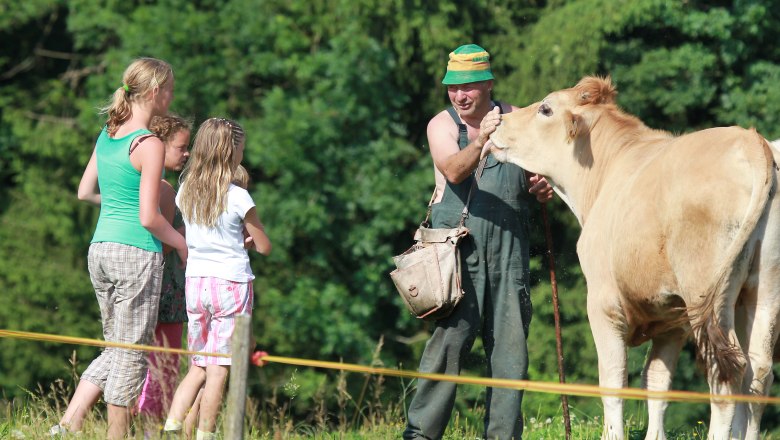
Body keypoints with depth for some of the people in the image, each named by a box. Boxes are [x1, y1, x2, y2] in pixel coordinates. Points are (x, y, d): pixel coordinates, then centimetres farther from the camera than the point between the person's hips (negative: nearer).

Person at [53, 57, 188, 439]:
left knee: (115, 348, 16)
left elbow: (84, 192, 19)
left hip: (100, 248, 8)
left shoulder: (106, 135, 9)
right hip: (137, 253, -8)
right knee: (132, 354, 2)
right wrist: (180, 243, 0)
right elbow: (148, 218, -16)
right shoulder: (148, 145, -14)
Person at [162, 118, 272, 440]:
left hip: (195, 281, 5)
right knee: (218, 368, 1)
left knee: (198, 365, 13)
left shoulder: (185, 192, 3)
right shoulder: (238, 198, -12)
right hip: (231, 283, -5)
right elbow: (264, 247, -4)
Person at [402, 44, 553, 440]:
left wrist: (543, 189, -1)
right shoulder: (442, 125, 1)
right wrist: (481, 140, -37)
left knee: (510, 344, 2)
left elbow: (538, 177, 23)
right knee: (450, 338, -12)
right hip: (459, 247, -4)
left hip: (509, 251, 4)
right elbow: (454, 171, -20)